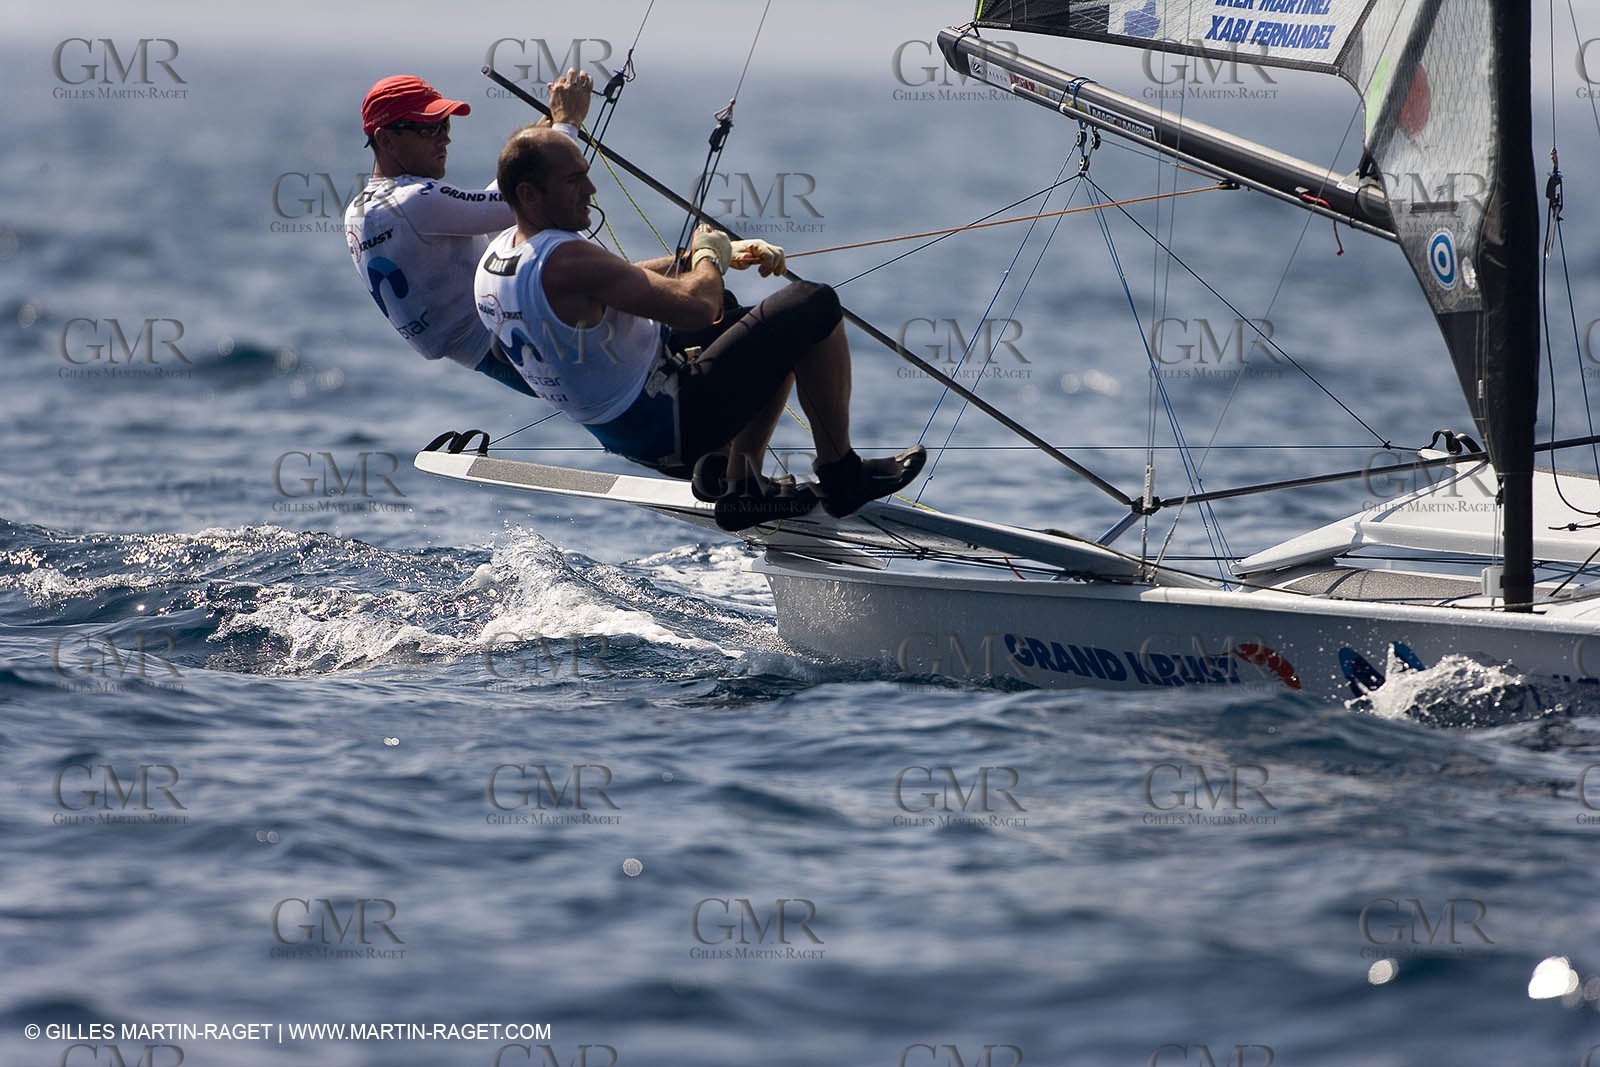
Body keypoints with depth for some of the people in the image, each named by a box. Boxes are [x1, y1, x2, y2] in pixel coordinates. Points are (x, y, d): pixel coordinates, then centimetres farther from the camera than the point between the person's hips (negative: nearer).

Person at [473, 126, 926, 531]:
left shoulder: (497, 255, 1)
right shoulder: (565, 262, -31)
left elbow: (619, 282, 16)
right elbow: (698, 308, -29)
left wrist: (722, 253, 9)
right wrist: (709, 256, -7)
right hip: (668, 425, -10)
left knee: (782, 338, 24)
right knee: (813, 306, -7)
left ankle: (739, 483, 26)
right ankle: (841, 474, 7)